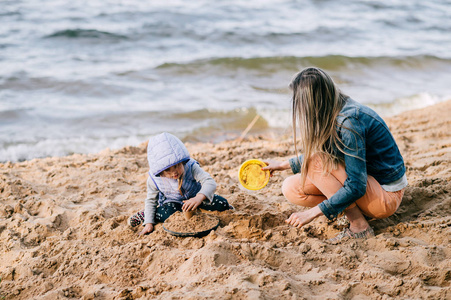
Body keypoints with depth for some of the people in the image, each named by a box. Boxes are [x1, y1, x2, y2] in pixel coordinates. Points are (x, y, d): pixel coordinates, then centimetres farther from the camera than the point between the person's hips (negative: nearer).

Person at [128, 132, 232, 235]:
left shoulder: (191, 167, -30)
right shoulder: (154, 180, -23)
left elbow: (209, 182, -40)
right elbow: (151, 200, -8)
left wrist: (199, 198, -61)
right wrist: (149, 223, -17)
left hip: (194, 197, 1)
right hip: (172, 202, 0)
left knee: (222, 204, -19)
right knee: (167, 214, -36)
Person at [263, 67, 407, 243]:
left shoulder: (349, 122, -27)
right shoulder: (336, 114, 0)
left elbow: (356, 187, -28)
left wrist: (313, 213, -25)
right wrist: (284, 165, 24)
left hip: (386, 197, -8)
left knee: (315, 161, -24)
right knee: (291, 189, -2)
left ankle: (359, 227, -16)